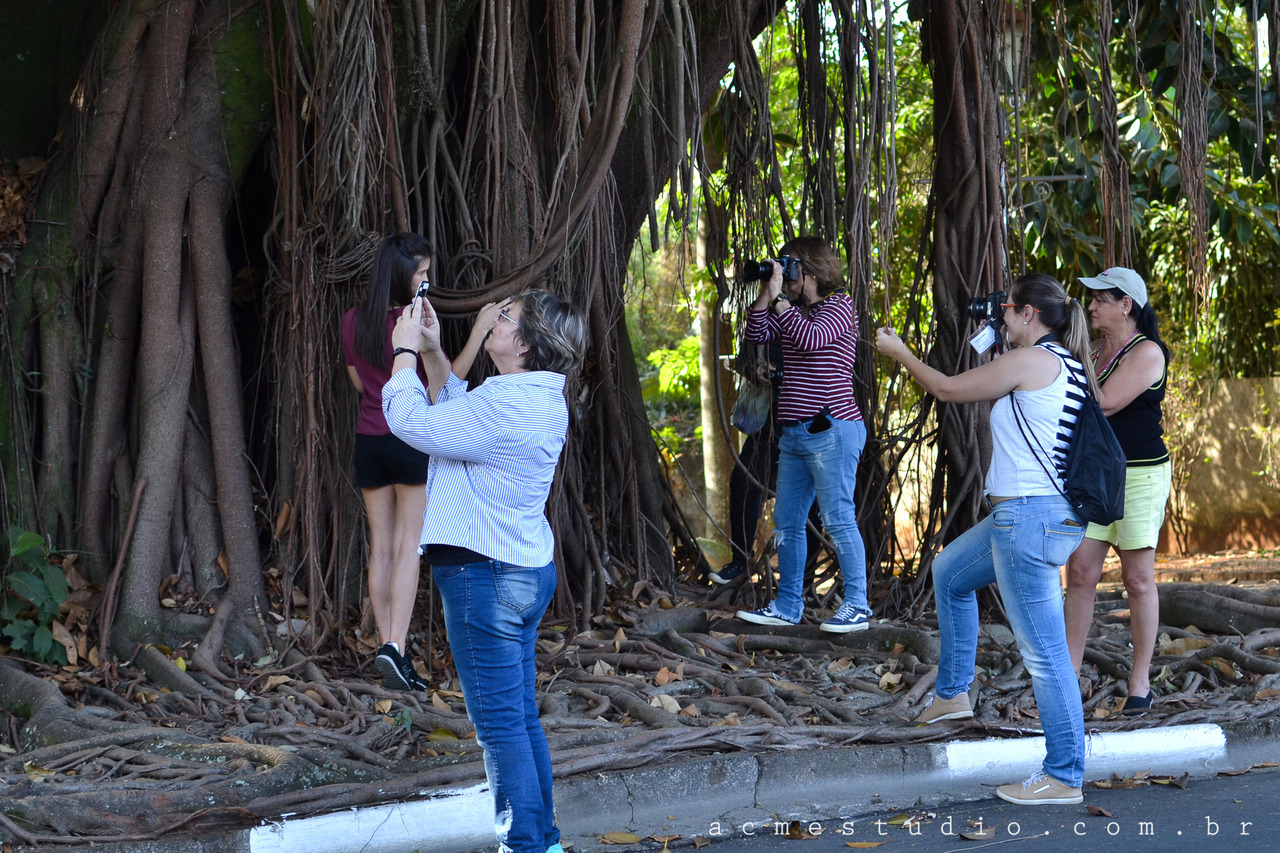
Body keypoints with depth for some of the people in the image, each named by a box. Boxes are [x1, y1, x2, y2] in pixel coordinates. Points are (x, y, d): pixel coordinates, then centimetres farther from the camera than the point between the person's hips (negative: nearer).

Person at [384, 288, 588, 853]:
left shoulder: (505, 405, -22)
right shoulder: (541, 400, 10)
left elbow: (413, 422, -15)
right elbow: (456, 413, 22)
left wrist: (404, 351, -2)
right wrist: (432, 350, 16)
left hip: (484, 574, -10)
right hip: (526, 568, 10)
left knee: (500, 724, -3)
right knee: (521, 717, 16)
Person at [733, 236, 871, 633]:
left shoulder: (840, 306, -6)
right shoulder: (793, 309, 16)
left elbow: (811, 338, -23)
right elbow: (755, 335, 11)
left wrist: (778, 296, -19)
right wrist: (764, 294, 2)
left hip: (831, 430, -9)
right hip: (793, 433, 9)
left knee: (838, 518, -8)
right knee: (786, 521, 10)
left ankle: (857, 607, -4)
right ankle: (787, 606, 18)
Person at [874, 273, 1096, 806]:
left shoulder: (1032, 360, -14)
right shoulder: (1069, 366, 12)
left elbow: (948, 389, -3)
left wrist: (899, 352, 12)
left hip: (1029, 519, -11)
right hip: (1024, 516, 11)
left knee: (1044, 652, -6)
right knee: (949, 572, 29)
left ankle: (1064, 777, -1)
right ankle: (952, 693, 38)